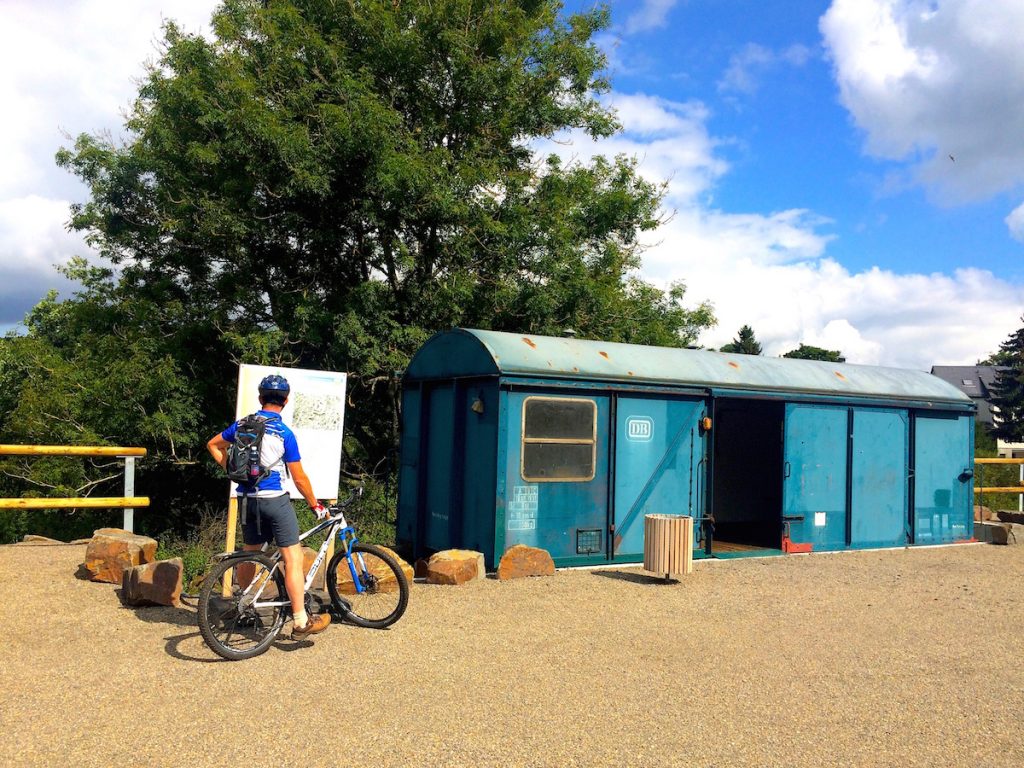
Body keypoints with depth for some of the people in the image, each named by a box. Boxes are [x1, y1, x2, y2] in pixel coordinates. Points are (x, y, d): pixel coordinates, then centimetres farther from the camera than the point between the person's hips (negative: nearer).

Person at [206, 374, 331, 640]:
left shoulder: (242, 425, 4)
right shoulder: (284, 434, -11)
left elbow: (213, 445, 18)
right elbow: (299, 478, -8)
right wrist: (315, 505, 4)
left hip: (247, 498, 6)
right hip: (275, 499, -6)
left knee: (249, 554, 22)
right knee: (293, 559, -2)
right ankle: (301, 622, -2)